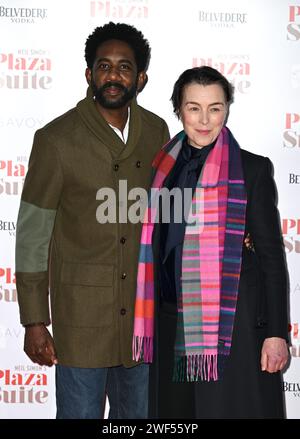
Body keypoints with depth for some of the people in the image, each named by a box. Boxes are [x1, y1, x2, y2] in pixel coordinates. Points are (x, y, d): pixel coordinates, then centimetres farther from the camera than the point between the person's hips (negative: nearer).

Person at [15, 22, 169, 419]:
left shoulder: (156, 132, 2)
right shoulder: (57, 139, -12)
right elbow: (32, 236, -8)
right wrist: (34, 322, -9)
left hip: (142, 310, 5)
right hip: (81, 312, -4)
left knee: (136, 412, 17)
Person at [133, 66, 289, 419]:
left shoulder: (252, 169, -4)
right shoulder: (164, 168, 8)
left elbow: (272, 254, -5)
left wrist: (276, 333, -9)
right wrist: (146, 326, 12)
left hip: (235, 324, -4)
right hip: (173, 326, 4)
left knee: (233, 408, 3)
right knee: (176, 409, 12)